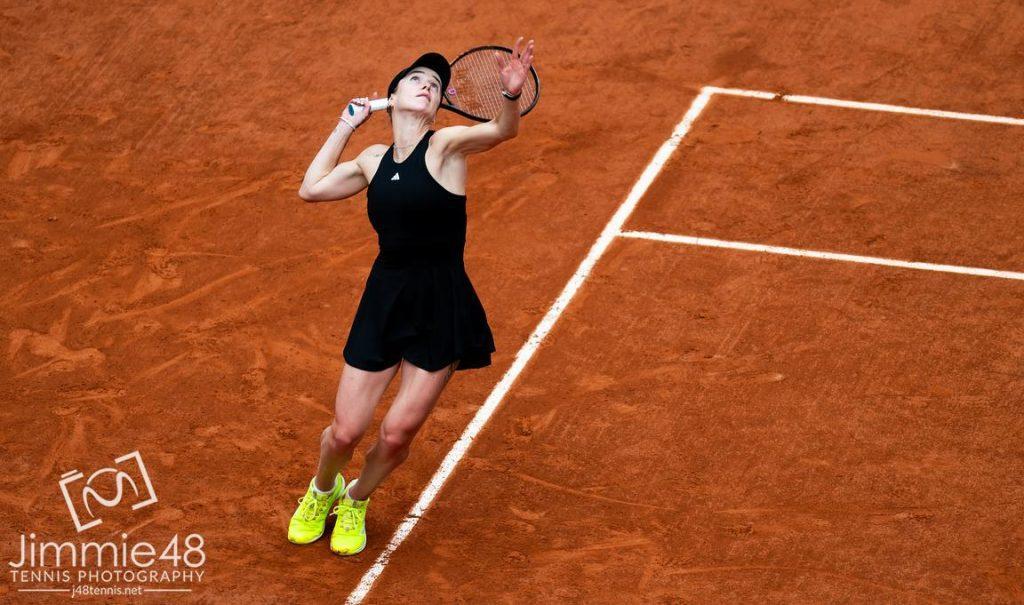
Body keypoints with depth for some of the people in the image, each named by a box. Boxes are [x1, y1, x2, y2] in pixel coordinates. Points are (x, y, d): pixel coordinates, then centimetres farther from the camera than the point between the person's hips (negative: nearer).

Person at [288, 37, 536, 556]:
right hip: (383, 300, 3)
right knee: (344, 432, 4)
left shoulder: (446, 146, -10)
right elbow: (310, 189, 14)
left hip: (441, 309, -3)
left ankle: (356, 502, 31)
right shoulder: (373, 160, 6)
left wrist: (512, 95, -52)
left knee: (397, 434, 0)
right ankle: (321, 492, 38)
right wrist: (346, 124, 11)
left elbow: (503, 130, -29)